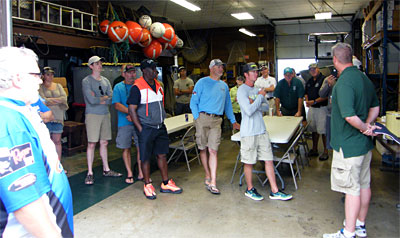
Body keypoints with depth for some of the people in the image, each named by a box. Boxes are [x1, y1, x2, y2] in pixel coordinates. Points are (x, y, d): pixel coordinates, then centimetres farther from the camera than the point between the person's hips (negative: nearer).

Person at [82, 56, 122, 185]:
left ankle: (106, 170, 21)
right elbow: (91, 100, -15)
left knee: (104, 143, 11)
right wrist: (105, 98, -1)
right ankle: (90, 173, 4)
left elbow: (111, 99, 3)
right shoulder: (86, 81, -4)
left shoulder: (106, 81, 13)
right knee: (91, 144, -4)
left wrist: (98, 99, -9)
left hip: (105, 114, 5)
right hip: (92, 115, -5)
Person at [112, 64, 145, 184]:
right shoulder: (118, 87, 3)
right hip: (124, 123, -1)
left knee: (140, 147, 1)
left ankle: (141, 172, 14)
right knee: (126, 148, 5)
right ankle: (129, 173, 18)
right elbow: (117, 105, -8)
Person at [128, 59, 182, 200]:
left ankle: (166, 184, 23)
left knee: (162, 155, 12)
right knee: (145, 158, 4)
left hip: (160, 127, 7)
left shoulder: (158, 85, 10)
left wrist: (161, 121, 14)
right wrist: (140, 129, -15)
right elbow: (132, 110, -13)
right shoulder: (137, 87, -12)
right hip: (146, 129, -7)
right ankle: (147, 185, 19)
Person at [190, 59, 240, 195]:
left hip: (216, 120, 2)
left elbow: (228, 105, 25)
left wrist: (233, 121, 20)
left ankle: (212, 183, -8)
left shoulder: (224, 86, 18)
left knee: (213, 150, -7)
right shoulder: (202, 82, 3)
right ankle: (208, 175, 23)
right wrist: (197, 118, -9)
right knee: (203, 149, 6)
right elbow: (193, 102, 1)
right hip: (202, 118, -2)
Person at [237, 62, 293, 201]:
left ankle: (275, 191, 16)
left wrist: (254, 104, -9)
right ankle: (250, 189, 24)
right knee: (249, 162, 5)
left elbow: (266, 107, 9)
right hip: (248, 132, -7)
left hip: (261, 130, 7)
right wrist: (260, 96, -11)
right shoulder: (242, 90, -10)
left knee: (269, 160, 7)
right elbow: (249, 111, -20)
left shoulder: (257, 89, 14)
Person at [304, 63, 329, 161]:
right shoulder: (309, 81, 13)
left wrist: (314, 101, -19)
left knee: (323, 131, -4)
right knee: (314, 130, 14)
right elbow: (306, 93, 22)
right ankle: (314, 150, 25)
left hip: (322, 108, -7)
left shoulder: (323, 79, -10)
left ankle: (325, 151, 6)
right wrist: (307, 100, 2)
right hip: (311, 108, 7)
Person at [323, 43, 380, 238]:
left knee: (352, 188, 0)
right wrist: (367, 126, 5)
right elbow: (375, 107, 17)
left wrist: (364, 127, -14)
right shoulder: (364, 78, 8)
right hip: (365, 143, 9)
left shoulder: (344, 82, -21)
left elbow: (349, 116, -31)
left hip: (349, 145, -9)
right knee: (364, 185, 17)